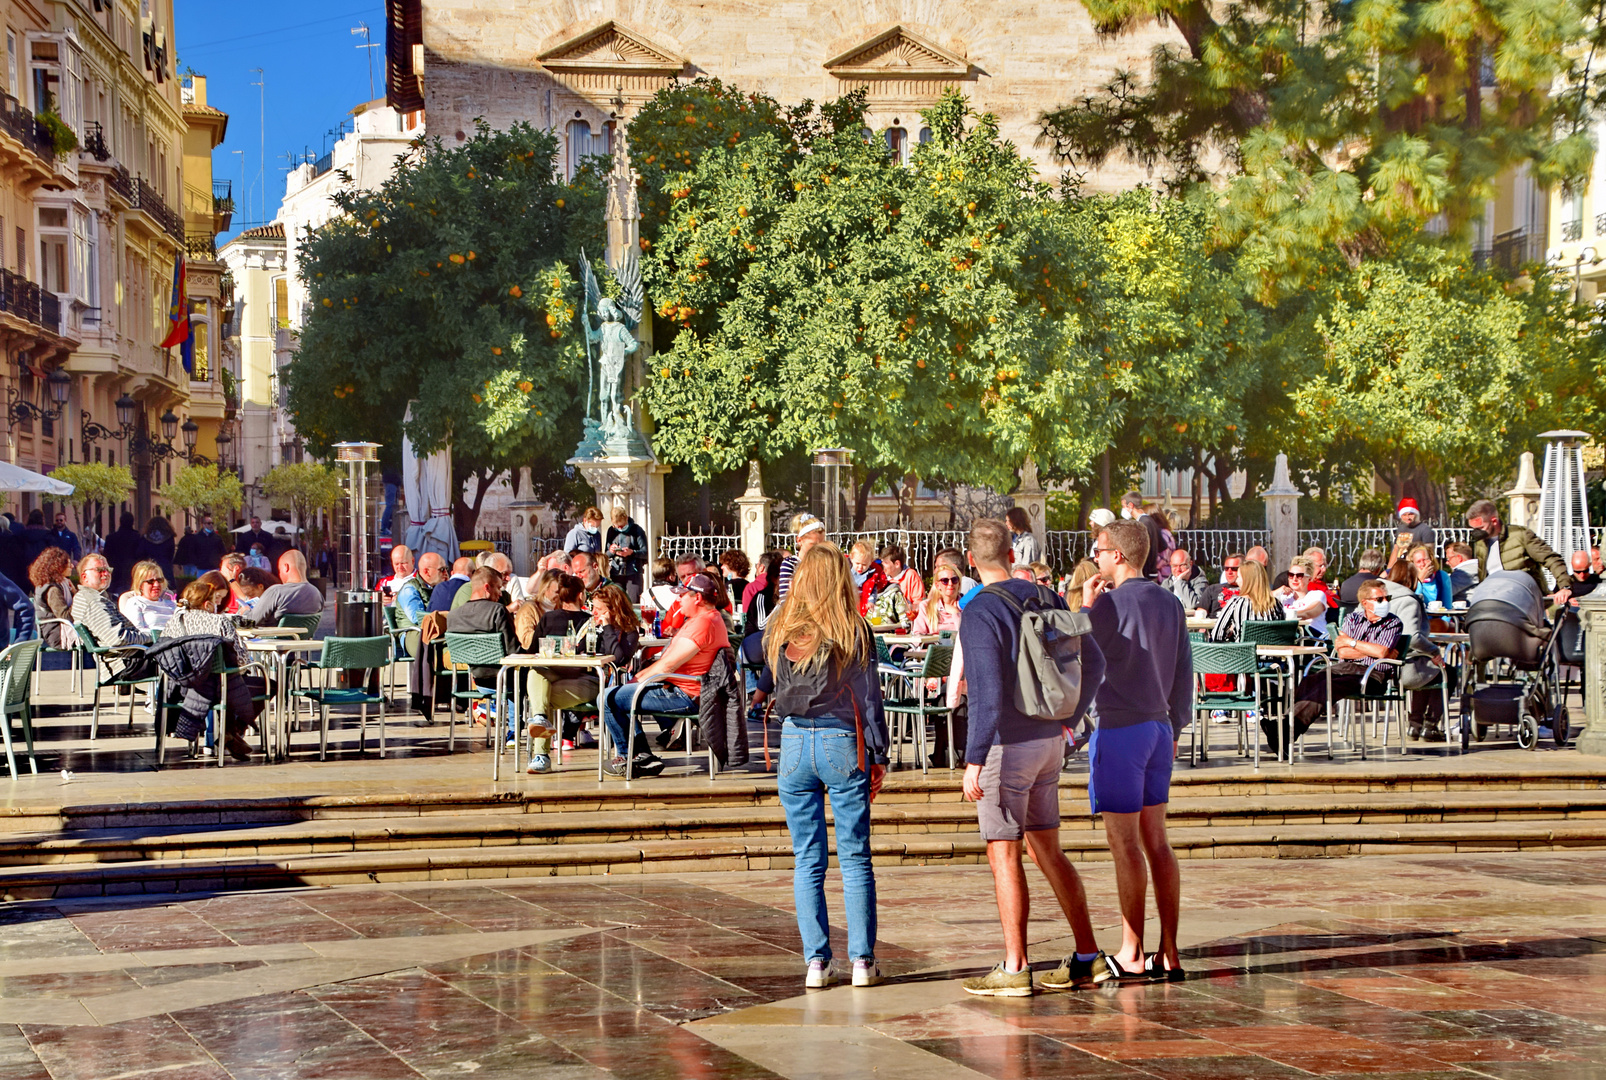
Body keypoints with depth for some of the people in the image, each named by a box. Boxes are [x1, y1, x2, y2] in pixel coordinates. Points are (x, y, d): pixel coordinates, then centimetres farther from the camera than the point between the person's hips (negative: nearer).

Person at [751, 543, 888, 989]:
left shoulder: (779, 629, 2)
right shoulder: (854, 632, -4)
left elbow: (765, 685, 13)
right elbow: (869, 697, -3)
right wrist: (879, 756, 4)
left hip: (795, 743, 2)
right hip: (843, 743, -2)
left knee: (807, 860, 6)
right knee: (855, 858, 4)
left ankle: (817, 961, 4)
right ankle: (862, 960, 5)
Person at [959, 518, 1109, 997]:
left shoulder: (981, 612, -16)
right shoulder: (1047, 598, 7)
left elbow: (988, 694, -24)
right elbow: (1093, 662, 14)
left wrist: (974, 759, -23)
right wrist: (1068, 717, 27)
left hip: (1007, 744, -7)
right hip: (1048, 741, 7)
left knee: (1004, 855, -2)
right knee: (1046, 849, 14)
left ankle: (1014, 969, -1)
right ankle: (1088, 957, 15)